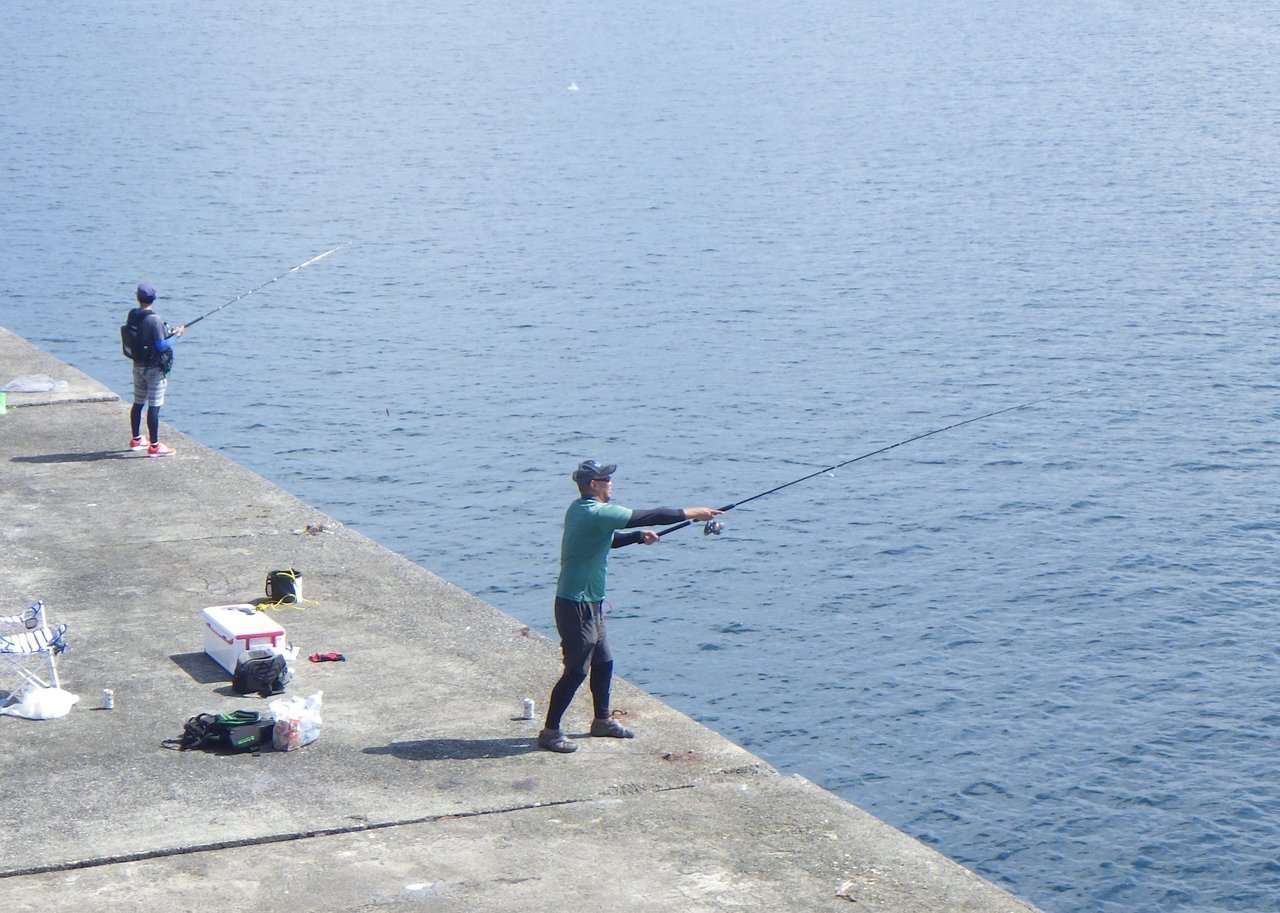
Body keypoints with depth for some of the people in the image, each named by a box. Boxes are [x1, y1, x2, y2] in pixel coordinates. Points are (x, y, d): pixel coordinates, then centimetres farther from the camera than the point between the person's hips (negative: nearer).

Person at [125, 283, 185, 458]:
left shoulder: (132, 316, 2)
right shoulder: (154, 319, -21)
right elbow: (162, 346, -21)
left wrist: (167, 333, 12)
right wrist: (175, 335, -6)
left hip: (138, 366, 8)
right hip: (154, 368, -8)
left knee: (138, 403, 18)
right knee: (154, 407, -3)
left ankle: (136, 440, 30)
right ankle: (154, 446, -1)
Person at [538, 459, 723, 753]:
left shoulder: (580, 510, 9)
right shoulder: (596, 513, -21)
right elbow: (648, 517, -19)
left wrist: (638, 536, 11)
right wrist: (691, 513, -10)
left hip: (590, 604, 10)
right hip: (577, 605, -10)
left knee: (603, 662, 20)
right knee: (576, 671, -4)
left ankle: (602, 720, 34)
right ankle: (550, 731, 3)